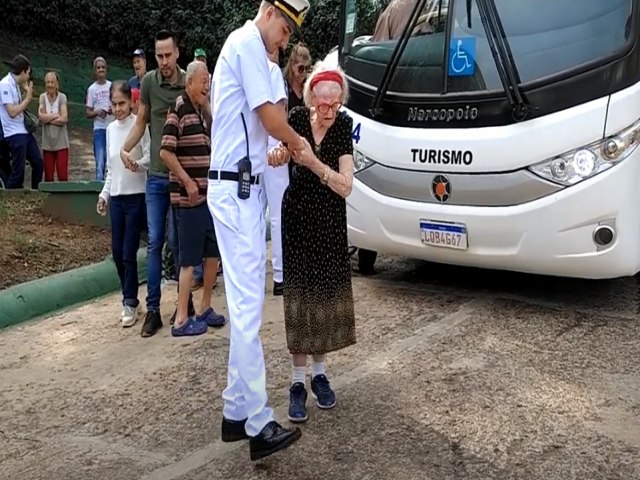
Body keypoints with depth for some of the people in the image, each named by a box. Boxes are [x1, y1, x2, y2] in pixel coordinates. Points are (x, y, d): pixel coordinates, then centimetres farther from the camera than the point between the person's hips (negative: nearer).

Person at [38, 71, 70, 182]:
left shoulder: (62, 97, -3)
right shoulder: (43, 97, 3)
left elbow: (64, 119, -13)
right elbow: (41, 116, -10)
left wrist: (47, 118, -9)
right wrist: (56, 116, -10)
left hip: (61, 142, -2)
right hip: (47, 142, 2)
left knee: (63, 175, -5)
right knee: (48, 175, 6)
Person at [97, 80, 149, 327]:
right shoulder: (110, 129, 12)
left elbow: (151, 156, -13)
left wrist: (138, 163, -32)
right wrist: (104, 193, 13)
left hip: (136, 196, -6)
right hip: (116, 197, 6)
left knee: (129, 253, -4)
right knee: (117, 252, 8)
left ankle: (130, 303, 7)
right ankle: (129, 299, 21)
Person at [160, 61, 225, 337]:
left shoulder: (201, 111, 15)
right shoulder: (179, 109, -12)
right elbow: (166, 152, -20)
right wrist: (188, 182, -18)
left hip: (208, 195, 8)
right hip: (189, 198, -8)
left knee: (214, 252, 13)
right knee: (190, 259, -3)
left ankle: (205, 308, 26)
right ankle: (181, 320, 6)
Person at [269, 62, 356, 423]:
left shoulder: (343, 128, -7)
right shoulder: (296, 119, -7)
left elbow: (345, 186, -13)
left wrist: (313, 163, -27)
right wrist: (277, 155, -31)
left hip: (330, 225, 1)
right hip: (297, 221, -1)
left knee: (326, 295, 6)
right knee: (299, 297, -2)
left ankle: (319, 372, 23)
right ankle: (298, 381, 5)